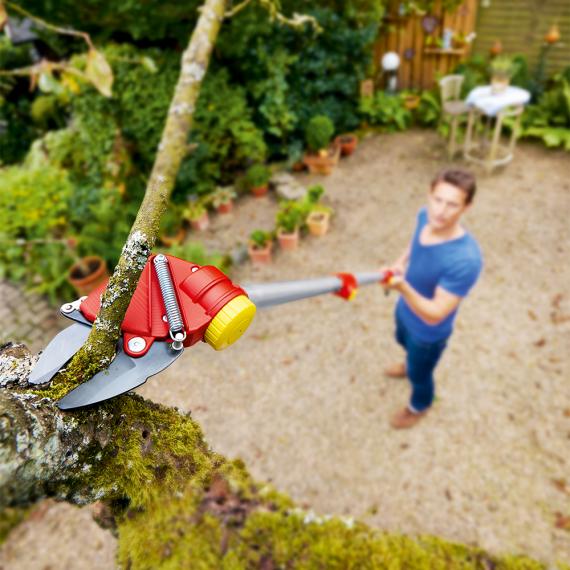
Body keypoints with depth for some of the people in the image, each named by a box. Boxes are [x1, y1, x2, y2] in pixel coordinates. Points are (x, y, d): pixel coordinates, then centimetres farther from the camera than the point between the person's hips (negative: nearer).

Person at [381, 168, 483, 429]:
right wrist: (399, 264, -13)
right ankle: (411, 364, 73)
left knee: (419, 374, 24)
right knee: (403, 341, 37)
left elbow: (434, 315, -36)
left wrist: (403, 287, -51)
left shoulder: (466, 259, -41)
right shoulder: (425, 216, -20)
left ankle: (419, 406, 58)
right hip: (405, 309, 6)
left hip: (428, 332, -6)